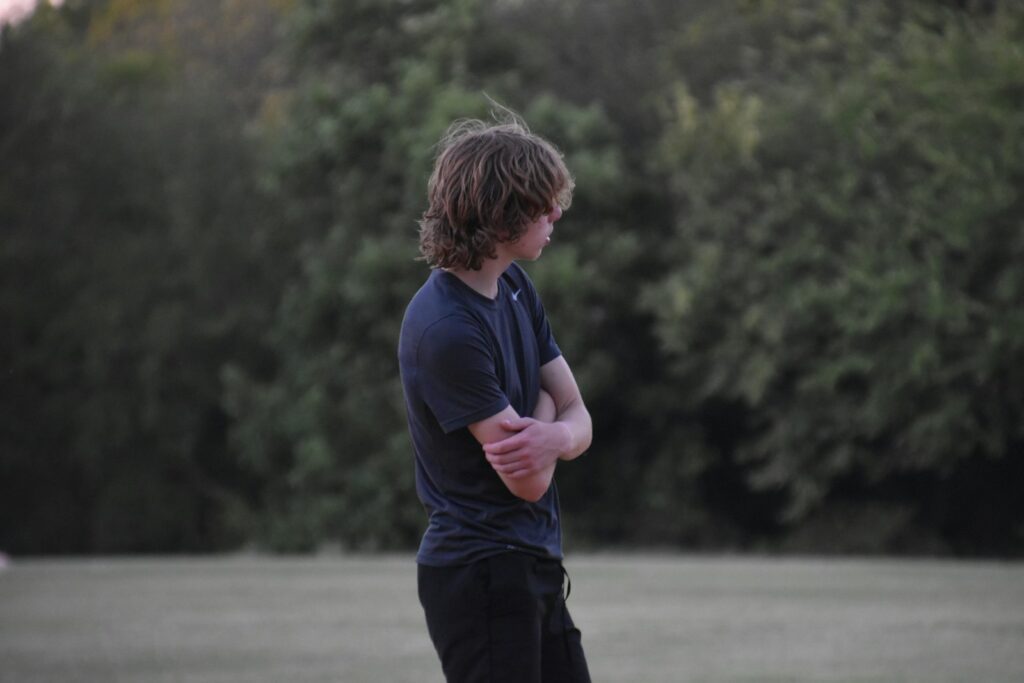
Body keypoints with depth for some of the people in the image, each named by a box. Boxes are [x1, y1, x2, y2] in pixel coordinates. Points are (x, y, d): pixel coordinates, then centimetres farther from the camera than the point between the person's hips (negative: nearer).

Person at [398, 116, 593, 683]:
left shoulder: (515, 290, 8)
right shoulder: (445, 329, -21)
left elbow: (578, 420, 8)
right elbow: (528, 481, -19)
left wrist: (551, 436, -16)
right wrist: (545, 411, 2)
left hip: (534, 565, 9)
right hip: (479, 571, -9)